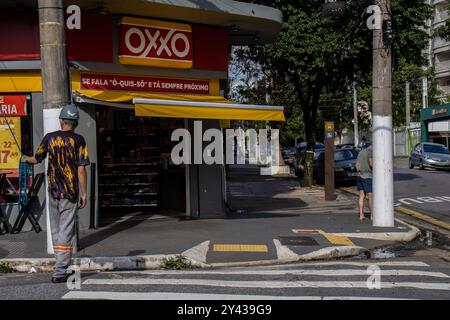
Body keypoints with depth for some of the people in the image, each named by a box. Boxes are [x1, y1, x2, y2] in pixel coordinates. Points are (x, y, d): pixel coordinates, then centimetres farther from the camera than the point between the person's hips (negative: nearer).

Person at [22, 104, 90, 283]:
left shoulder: (50, 138, 3)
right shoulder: (78, 140, -6)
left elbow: (37, 159, 16)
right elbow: (81, 169, -10)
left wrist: (26, 159, 39)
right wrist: (84, 193, -4)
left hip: (53, 191, 3)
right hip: (70, 192, -3)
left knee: (56, 230, 16)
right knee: (66, 231, -2)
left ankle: (62, 264, 27)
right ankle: (60, 272, -6)